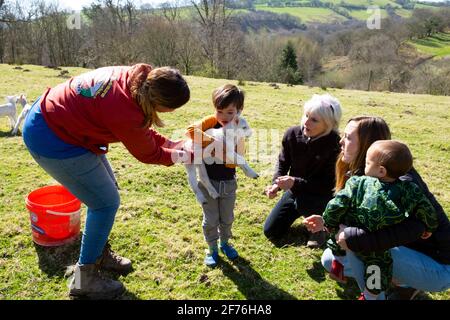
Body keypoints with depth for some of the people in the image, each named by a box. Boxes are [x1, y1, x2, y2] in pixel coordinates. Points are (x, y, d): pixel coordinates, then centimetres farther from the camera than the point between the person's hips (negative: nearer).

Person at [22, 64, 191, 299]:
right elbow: (147, 153, -12)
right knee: (106, 202, -3)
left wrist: (168, 143, 2)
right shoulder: (126, 114, -33)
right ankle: (84, 279, 13)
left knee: (107, 189, 16)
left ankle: (100, 253, 35)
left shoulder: (138, 77, -10)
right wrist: (180, 156, 2)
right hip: (51, 140, -9)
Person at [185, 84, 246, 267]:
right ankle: (212, 249, 30)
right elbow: (191, 131, -31)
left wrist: (219, 150, -28)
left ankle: (225, 242, 43)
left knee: (227, 218, 18)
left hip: (228, 182, 2)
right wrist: (212, 140, -33)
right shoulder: (211, 122, -13)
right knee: (210, 219, 9)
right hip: (208, 181, -2)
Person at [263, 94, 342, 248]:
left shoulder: (335, 144, -28)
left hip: (321, 195, -4)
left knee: (303, 203, -39)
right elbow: (282, 163, -3)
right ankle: (296, 212, 30)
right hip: (295, 190, 4)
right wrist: (276, 183, -23)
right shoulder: (292, 134, -17)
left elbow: (328, 184, -25)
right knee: (270, 232, 5)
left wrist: (295, 182, -36)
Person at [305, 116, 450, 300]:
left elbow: (412, 227, -42)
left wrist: (353, 238, -39)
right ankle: (395, 278, 8)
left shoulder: (399, 177, -27)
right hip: (406, 250, 8)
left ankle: (404, 285, -4)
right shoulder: (360, 175, -2)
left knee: (356, 247, -30)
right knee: (330, 260, 6)